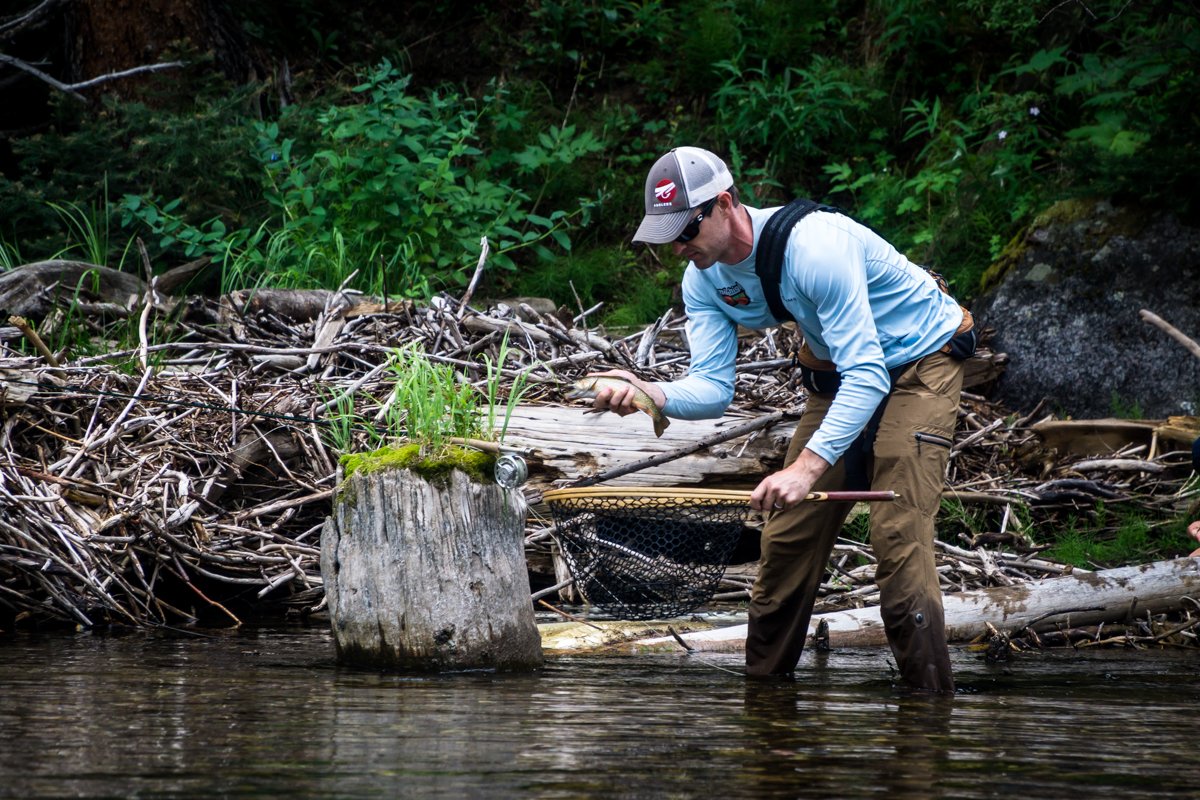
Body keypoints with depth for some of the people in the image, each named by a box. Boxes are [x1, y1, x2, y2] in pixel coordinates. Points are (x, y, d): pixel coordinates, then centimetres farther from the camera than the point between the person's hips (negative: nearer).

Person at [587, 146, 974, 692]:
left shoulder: (813, 246, -34)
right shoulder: (704, 280, -8)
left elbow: (866, 377, -37)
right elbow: (712, 387, -12)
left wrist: (808, 466, -46)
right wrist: (650, 394, -35)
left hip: (919, 364, -8)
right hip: (839, 373, 8)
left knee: (899, 536, -20)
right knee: (787, 534, 3)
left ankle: (930, 702, -15)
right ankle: (763, 690, 15)